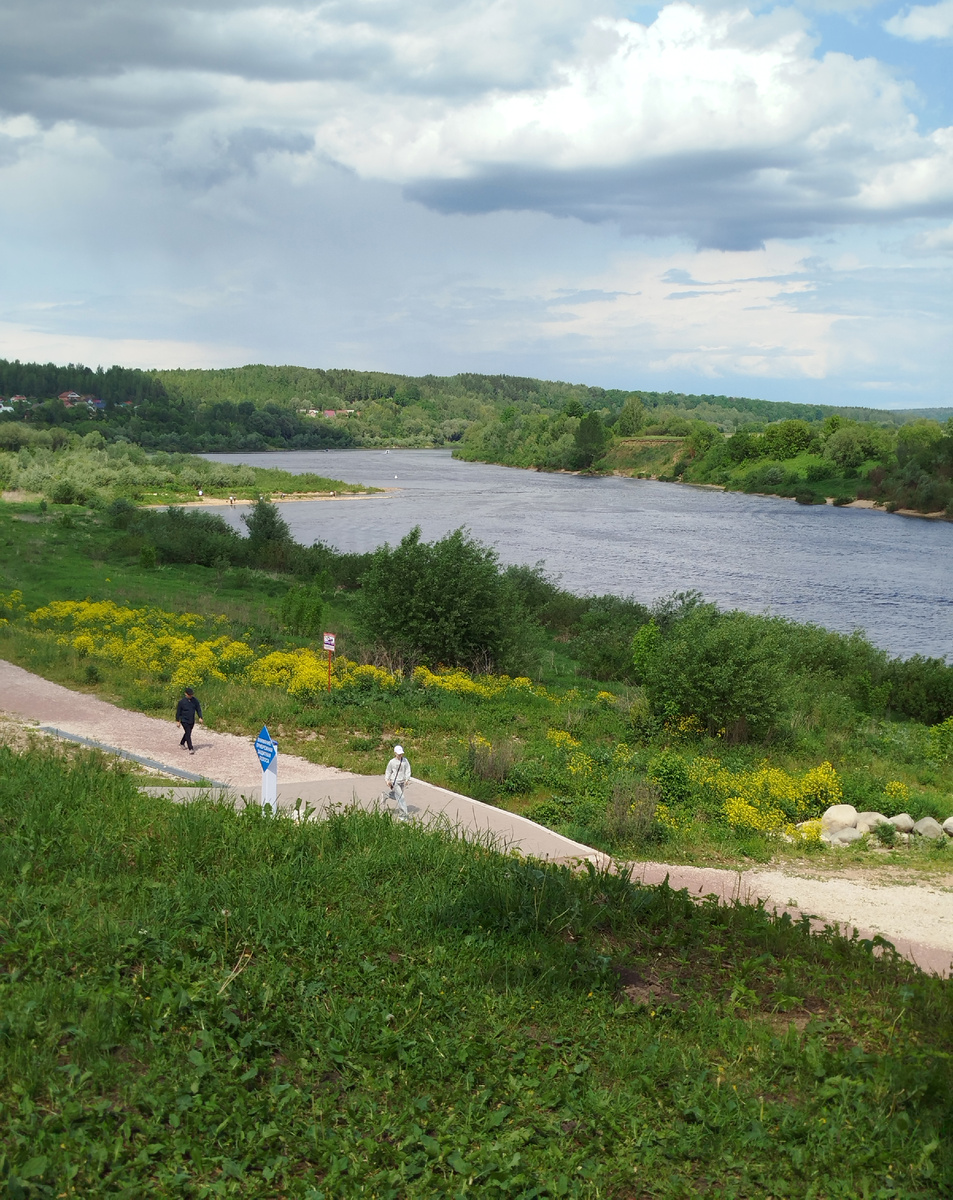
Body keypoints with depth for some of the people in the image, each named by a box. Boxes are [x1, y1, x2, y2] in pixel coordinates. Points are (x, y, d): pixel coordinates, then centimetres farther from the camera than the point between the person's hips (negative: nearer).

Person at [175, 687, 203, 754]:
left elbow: (198, 709, 3)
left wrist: (200, 718, -6)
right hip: (184, 720, -5)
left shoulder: (195, 700, -4)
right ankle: (190, 748, -10)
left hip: (192, 721, 5)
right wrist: (177, 721, -4)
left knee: (188, 733, 20)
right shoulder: (181, 701, -14)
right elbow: (178, 712, -6)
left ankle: (182, 743, 43)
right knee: (188, 734, -11)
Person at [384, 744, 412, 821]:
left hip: (402, 782, 5)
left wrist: (407, 779, -11)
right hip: (395, 782, -5)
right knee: (401, 797, -11)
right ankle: (404, 813, -5)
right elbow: (388, 772, 4)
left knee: (397, 796, 20)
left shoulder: (405, 761, -1)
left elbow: (408, 771, 0)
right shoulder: (392, 762, -8)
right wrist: (387, 780, -5)